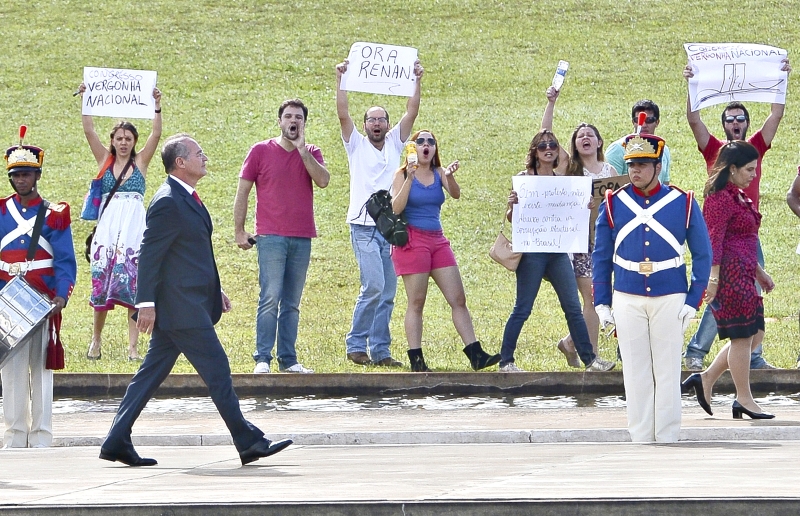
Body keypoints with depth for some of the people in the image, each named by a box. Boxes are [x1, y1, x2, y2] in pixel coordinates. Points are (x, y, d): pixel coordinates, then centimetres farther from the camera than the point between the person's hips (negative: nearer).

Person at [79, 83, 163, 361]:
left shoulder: (140, 162, 9)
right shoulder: (105, 160, 12)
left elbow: (156, 134, -4)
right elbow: (89, 130, 3)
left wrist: (156, 106, -15)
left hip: (135, 226, -1)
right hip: (108, 226, 1)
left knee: (133, 284, -5)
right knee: (101, 280, -1)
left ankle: (133, 345, -5)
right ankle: (96, 340, 15)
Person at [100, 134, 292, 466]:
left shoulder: (186, 199, 17)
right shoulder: (168, 203, -16)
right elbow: (149, 255, -18)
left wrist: (215, 290, 24)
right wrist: (146, 303, -20)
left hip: (191, 303, 11)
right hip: (181, 307, -11)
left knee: (152, 373, 9)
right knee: (217, 370, -5)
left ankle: (117, 442, 10)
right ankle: (248, 442, 1)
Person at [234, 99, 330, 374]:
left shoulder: (311, 154, 11)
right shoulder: (261, 151, 4)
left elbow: (323, 180, -9)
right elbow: (242, 192, 5)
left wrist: (302, 149, -10)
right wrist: (239, 232, 0)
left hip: (302, 238, 3)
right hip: (271, 237, -3)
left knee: (292, 304, 7)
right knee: (270, 298, -12)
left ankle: (288, 360, 10)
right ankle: (262, 359, -11)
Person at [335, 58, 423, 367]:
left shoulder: (394, 144, 13)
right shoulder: (356, 145, 4)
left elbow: (412, 113, 5)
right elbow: (342, 115, -8)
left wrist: (416, 82, -1)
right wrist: (341, 81, -12)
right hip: (364, 227, -4)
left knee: (387, 292, 3)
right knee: (373, 286, -17)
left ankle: (380, 350, 7)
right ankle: (356, 344, -7)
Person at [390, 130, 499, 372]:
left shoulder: (439, 173, 9)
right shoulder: (403, 174, -1)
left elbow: (455, 194, -9)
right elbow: (396, 208, -15)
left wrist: (450, 177, -29)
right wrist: (410, 179, -23)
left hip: (437, 241, 5)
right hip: (412, 240, -5)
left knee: (458, 299, 1)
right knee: (416, 303, -4)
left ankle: (476, 355, 0)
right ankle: (416, 360, -1)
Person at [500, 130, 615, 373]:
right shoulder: (525, 178, -2)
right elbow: (511, 218, -2)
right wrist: (512, 206, -23)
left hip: (558, 250, 5)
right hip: (532, 250, -5)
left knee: (573, 308, 4)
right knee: (522, 309, -2)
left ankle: (590, 359, 8)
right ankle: (506, 361, 6)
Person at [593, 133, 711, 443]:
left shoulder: (684, 203, 0)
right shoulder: (613, 204, 4)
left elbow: (703, 255, 5)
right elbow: (601, 257, 10)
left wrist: (693, 301, -3)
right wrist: (601, 303, 4)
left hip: (670, 299, -1)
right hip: (627, 299, 1)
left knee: (668, 372, 1)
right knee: (635, 373, 3)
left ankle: (668, 438, 7)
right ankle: (640, 438, 8)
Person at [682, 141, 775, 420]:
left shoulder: (738, 196, 17)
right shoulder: (721, 198, -15)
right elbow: (714, 242, -19)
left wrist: (759, 272, 27)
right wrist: (713, 280, -22)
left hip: (743, 275, 10)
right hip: (731, 274, -10)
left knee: (751, 335, 11)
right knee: (742, 336, -3)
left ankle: (706, 380, 17)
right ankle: (744, 399, 5)